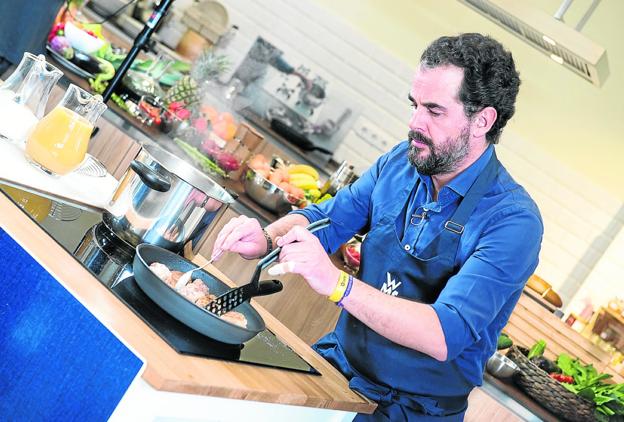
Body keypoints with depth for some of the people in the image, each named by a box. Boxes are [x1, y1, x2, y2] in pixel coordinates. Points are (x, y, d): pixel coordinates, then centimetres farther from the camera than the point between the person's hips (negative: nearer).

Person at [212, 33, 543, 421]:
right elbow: (327, 219, 6)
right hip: (337, 358, 5)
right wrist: (268, 238, -15)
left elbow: (447, 335, -31)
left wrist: (337, 283, -41)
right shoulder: (401, 162, -4)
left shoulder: (512, 221, -22)